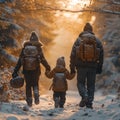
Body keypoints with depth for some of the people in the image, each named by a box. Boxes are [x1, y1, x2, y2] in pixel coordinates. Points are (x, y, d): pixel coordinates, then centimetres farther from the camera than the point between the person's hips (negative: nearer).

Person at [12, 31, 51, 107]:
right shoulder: (38, 48, -3)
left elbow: (20, 60, 3)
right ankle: (36, 97, -7)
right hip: (35, 70, -1)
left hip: (26, 70, 1)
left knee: (28, 85, 12)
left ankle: (29, 101, 9)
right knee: (35, 84, 16)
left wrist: (15, 71, 4)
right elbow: (42, 59, -3)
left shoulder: (25, 47, 4)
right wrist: (47, 67, 14)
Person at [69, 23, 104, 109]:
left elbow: (73, 54, -2)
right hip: (93, 66, 2)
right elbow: (101, 54, 7)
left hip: (81, 66, -1)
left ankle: (84, 97, -13)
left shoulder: (79, 40, 1)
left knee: (81, 82, 11)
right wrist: (100, 67, 14)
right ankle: (89, 103, 6)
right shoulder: (97, 41, 6)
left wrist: (72, 67, 3)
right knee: (91, 85, 9)